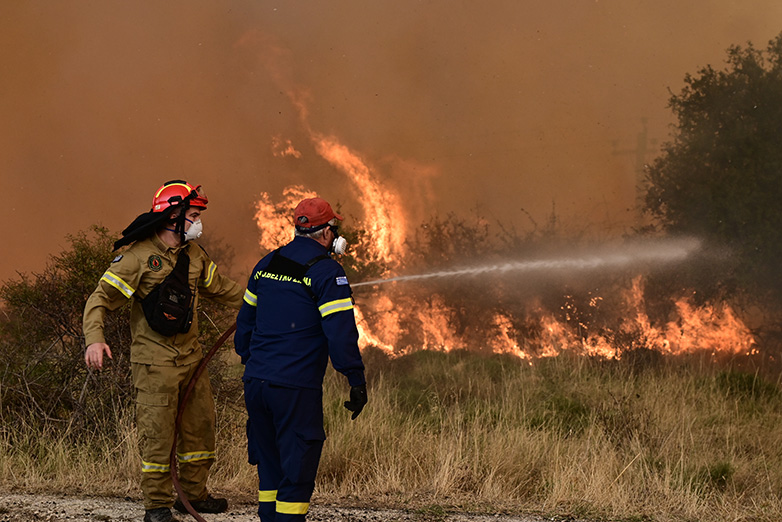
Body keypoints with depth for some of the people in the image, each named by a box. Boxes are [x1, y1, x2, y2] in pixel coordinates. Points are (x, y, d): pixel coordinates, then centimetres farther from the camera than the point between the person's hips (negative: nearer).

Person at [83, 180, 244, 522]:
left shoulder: (194, 254, 9)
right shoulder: (139, 256, -14)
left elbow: (219, 288, 26)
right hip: (154, 360, -7)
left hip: (190, 355, 7)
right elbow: (101, 298, -15)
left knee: (200, 425, 12)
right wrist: (94, 339, -30)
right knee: (157, 432, -6)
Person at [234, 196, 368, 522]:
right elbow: (340, 332, -14)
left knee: (269, 462, 16)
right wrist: (356, 380, -9)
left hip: (255, 383, 7)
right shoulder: (326, 272, -8)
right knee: (297, 469, -2)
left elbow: (245, 321, 21)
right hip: (296, 387, -7)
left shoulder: (266, 265, 13)